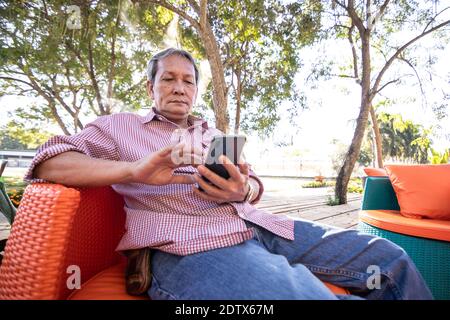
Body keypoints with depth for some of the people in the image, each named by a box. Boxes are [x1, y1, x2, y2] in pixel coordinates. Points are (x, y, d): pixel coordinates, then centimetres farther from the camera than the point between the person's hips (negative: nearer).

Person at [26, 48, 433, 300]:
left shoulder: (216, 134, 26)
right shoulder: (121, 126, 14)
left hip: (256, 224, 6)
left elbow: (255, 186, 20)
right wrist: (136, 170, -15)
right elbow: (48, 161, 2)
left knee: (390, 259, 2)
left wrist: (243, 190, -7)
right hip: (190, 245, -5)